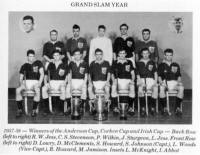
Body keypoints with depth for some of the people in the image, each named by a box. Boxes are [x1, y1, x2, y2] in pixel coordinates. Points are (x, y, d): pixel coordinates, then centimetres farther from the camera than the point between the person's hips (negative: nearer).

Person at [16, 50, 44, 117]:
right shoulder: (24, 66, 17)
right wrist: (22, 84, -9)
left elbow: (42, 74, 3)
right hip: (26, 82, 2)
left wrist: (39, 83, -12)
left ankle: (34, 110, -25)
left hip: (35, 82, -2)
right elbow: (21, 78, 13)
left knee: (37, 91, -37)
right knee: (18, 90, -30)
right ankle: (20, 109, -19)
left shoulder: (38, 63, 12)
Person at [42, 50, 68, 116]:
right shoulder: (50, 65, 14)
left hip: (61, 82, -2)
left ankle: (61, 109, -23)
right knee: (44, 89, -28)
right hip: (51, 82, 2)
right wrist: (46, 83, -4)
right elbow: (46, 75, 13)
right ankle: (46, 109, -19)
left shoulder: (63, 65, 8)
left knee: (63, 90, -36)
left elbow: (67, 76, 4)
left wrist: (64, 82, -13)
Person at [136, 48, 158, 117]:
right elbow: (137, 75, 6)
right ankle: (142, 108, -28)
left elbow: (155, 73, 15)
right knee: (140, 89, -35)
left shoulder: (152, 62, 17)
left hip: (151, 79, 1)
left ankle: (152, 107, -18)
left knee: (155, 88, -31)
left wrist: (155, 82, -1)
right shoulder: (138, 63, 12)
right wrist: (141, 82, -10)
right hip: (141, 80, -1)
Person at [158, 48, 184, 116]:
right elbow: (159, 77, 5)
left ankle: (178, 107, -24)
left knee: (181, 88, -31)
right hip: (165, 82, -2)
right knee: (161, 88, -37)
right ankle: (164, 108, -27)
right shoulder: (161, 65, 12)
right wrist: (161, 82, -14)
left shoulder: (176, 65, 19)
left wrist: (179, 82, -5)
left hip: (174, 82, 2)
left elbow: (179, 76, 16)